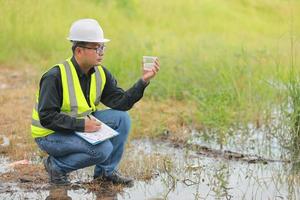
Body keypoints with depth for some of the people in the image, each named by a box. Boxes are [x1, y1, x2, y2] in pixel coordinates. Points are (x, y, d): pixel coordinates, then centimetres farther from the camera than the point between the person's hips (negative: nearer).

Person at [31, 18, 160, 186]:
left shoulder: (101, 74, -2)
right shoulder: (55, 77, -24)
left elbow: (121, 103, -8)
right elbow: (47, 117, -26)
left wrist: (143, 81, -21)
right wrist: (81, 125, -32)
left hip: (81, 124, 7)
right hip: (51, 134, -7)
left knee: (121, 118, -9)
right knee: (103, 148, -26)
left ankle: (106, 171, 6)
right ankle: (56, 165, -5)